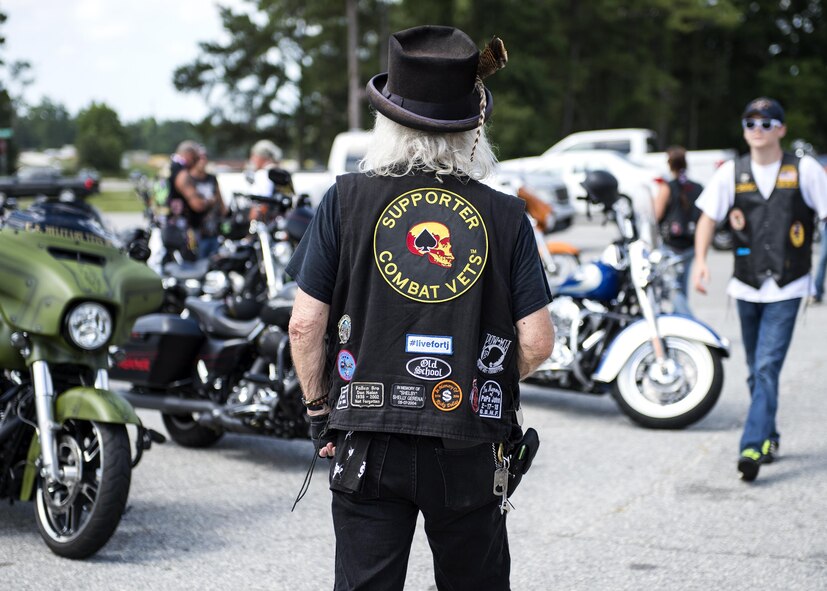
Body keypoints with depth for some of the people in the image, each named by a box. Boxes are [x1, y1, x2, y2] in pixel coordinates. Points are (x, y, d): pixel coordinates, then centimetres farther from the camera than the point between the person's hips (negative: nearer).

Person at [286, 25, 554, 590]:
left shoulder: (347, 200, -4)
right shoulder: (506, 216, -3)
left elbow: (306, 324, -5)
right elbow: (536, 341, -4)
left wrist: (319, 407, 9)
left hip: (369, 444, 0)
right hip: (471, 451, 1)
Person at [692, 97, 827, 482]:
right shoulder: (731, 173, 2)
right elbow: (708, 217, 6)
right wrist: (700, 260, -10)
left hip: (786, 289, -3)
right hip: (746, 287, 3)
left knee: (768, 367, -15)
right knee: (756, 371, 14)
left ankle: (753, 447, -18)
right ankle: (769, 437, 31)